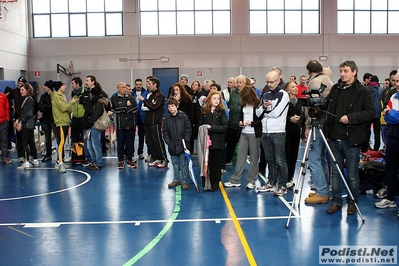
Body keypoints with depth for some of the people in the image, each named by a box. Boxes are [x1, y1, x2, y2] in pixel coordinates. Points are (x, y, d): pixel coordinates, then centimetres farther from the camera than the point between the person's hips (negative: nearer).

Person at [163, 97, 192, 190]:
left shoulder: (183, 116, -5)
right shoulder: (167, 119, 3)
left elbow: (188, 130, -3)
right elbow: (165, 132, 7)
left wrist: (186, 140, -10)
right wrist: (168, 142, -2)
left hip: (182, 145, -3)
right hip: (172, 146, 4)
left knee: (184, 164, 1)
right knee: (175, 164, 14)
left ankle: (185, 181, 9)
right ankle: (176, 180, 26)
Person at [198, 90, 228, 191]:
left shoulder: (221, 111, -1)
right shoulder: (204, 111, 6)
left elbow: (224, 127, -9)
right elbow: (200, 125, 6)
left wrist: (211, 127, -14)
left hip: (217, 142, -2)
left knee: (216, 164, 4)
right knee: (208, 163, 5)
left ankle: (215, 184, 15)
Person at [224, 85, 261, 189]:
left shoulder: (258, 104, -12)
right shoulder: (244, 104, 8)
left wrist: (252, 123, -19)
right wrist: (240, 121, 2)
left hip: (255, 134, -6)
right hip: (244, 133, 6)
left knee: (254, 157, 6)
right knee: (240, 156, 7)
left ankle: (251, 180, 14)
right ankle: (235, 180, 12)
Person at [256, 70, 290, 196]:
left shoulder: (283, 95, -5)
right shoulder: (265, 95, 16)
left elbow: (276, 113, -16)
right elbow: (258, 113, 11)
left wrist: (265, 112, -1)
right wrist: (263, 107, -9)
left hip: (278, 132, -6)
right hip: (265, 132, 6)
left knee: (280, 160, -3)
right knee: (269, 159, 14)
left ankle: (282, 186, 4)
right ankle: (271, 183, 24)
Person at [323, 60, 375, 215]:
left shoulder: (363, 91, -4)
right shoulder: (335, 89, 11)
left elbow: (370, 112, -10)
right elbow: (327, 108, 24)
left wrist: (350, 117, -20)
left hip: (351, 140, -4)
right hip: (334, 138, 5)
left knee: (352, 175, 5)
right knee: (335, 173, 10)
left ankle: (352, 203, 19)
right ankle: (336, 202, 20)